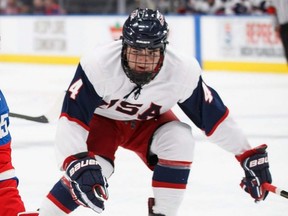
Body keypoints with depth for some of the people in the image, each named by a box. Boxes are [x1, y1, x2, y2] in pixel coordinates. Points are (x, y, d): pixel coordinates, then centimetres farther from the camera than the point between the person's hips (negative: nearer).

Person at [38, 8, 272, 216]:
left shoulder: (184, 71, -29)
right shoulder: (97, 65, -37)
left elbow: (213, 115, -17)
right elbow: (71, 120, -36)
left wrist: (252, 156, -14)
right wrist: (77, 164, -50)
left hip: (148, 120, 3)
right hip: (102, 118, -2)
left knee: (179, 140, -27)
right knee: (91, 168, -28)